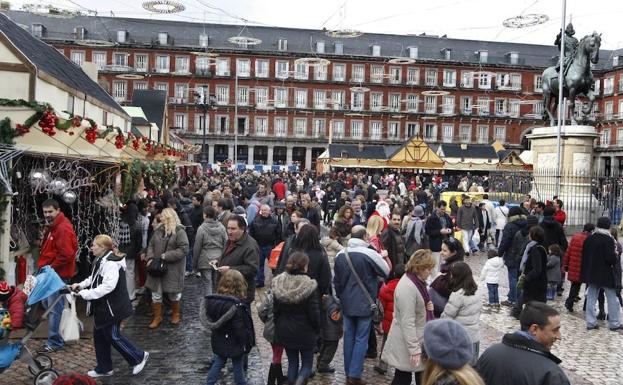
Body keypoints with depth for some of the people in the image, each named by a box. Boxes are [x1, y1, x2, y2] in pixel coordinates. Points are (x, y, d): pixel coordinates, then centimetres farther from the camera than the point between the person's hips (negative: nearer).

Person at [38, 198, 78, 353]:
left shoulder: (63, 228, -19)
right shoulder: (53, 226, 14)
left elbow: (66, 254, -25)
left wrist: (51, 267, -16)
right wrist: (45, 266, 10)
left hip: (58, 274, -11)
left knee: (54, 309, -4)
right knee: (48, 304, 18)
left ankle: (54, 342, 4)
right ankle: (55, 338, 30)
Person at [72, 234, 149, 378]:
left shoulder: (110, 263, -24)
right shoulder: (100, 261, 9)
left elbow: (108, 286, -32)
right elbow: (94, 279, 22)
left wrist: (86, 294, -28)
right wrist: (81, 285, 6)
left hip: (112, 307, -10)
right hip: (102, 307, 10)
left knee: (113, 336, 0)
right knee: (99, 336, 15)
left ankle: (139, 357, 17)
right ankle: (104, 368, 28)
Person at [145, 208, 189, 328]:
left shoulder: (179, 231, -13)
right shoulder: (158, 230, 5)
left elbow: (184, 249, -18)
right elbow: (151, 245, 13)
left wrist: (167, 256, -21)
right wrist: (150, 258, -4)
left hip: (173, 268, -5)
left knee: (173, 293, 10)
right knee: (156, 293, 8)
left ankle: (175, 314, 33)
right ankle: (157, 317, 22)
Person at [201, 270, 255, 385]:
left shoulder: (212, 300, -8)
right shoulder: (236, 306, -28)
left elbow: (211, 320, 4)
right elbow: (240, 328, -24)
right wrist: (246, 343, -10)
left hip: (218, 342, 6)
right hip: (235, 344, -5)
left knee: (217, 364, 20)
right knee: (238, 367, 13)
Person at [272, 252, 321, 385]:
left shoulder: (278, 284, -8)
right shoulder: (309, 286, -21)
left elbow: (275, 310, 2)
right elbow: (314, 313, -15)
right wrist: (317, 330, 2)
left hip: (285, 331, 4)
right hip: (305, 332, -4)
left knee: (292, 362, 19)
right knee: (307, 363, 12)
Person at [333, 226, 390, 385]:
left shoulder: (340, 255, 1)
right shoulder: (370, 254, -17)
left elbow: (335, 279, 11)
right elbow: (386, 272, -3)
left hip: (347, 303, 5)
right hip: (365, 304, -5)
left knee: (349, 337, 14)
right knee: (361, 339, 3)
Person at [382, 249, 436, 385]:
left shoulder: (417, 281, 4)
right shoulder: (407, 288, -27)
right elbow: (407, 322, -27)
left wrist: (427, 306, -1)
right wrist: (414, 349, -25)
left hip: (417, 339, 9)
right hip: (407, 343, -9)